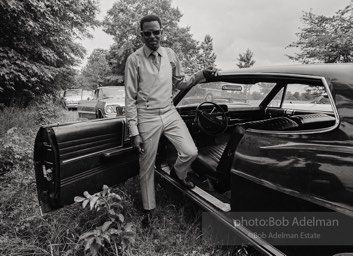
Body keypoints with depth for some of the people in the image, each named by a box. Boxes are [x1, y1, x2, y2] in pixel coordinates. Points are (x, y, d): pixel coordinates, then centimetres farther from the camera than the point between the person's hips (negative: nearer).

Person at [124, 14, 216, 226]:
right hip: (148, 117, -3)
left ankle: (177, 173, 29)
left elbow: (181, 83, 15)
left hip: (170, 113, 4)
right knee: (147, 167, 7)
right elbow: (130, 98, -8)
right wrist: (134, 132, -11)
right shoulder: (134, 60, -8)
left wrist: (202, 75, -3)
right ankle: (149, 209, 30)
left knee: (191, 152, -9)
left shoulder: (171, 55, 5)